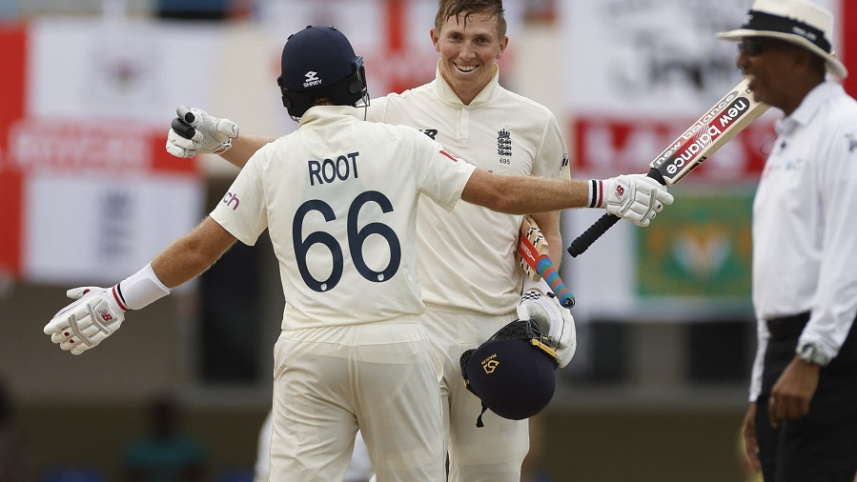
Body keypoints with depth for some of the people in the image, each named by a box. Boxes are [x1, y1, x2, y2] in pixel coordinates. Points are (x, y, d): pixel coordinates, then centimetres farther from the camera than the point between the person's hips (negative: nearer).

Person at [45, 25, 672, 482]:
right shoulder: (401, 144, 2)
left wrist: (116, 300, 19)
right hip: (397, 346, -1)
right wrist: (605, 193, 10)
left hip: (309, 353, 1)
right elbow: (500, 192, 1)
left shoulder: (273, 161, 5)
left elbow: (199, 248, 8)